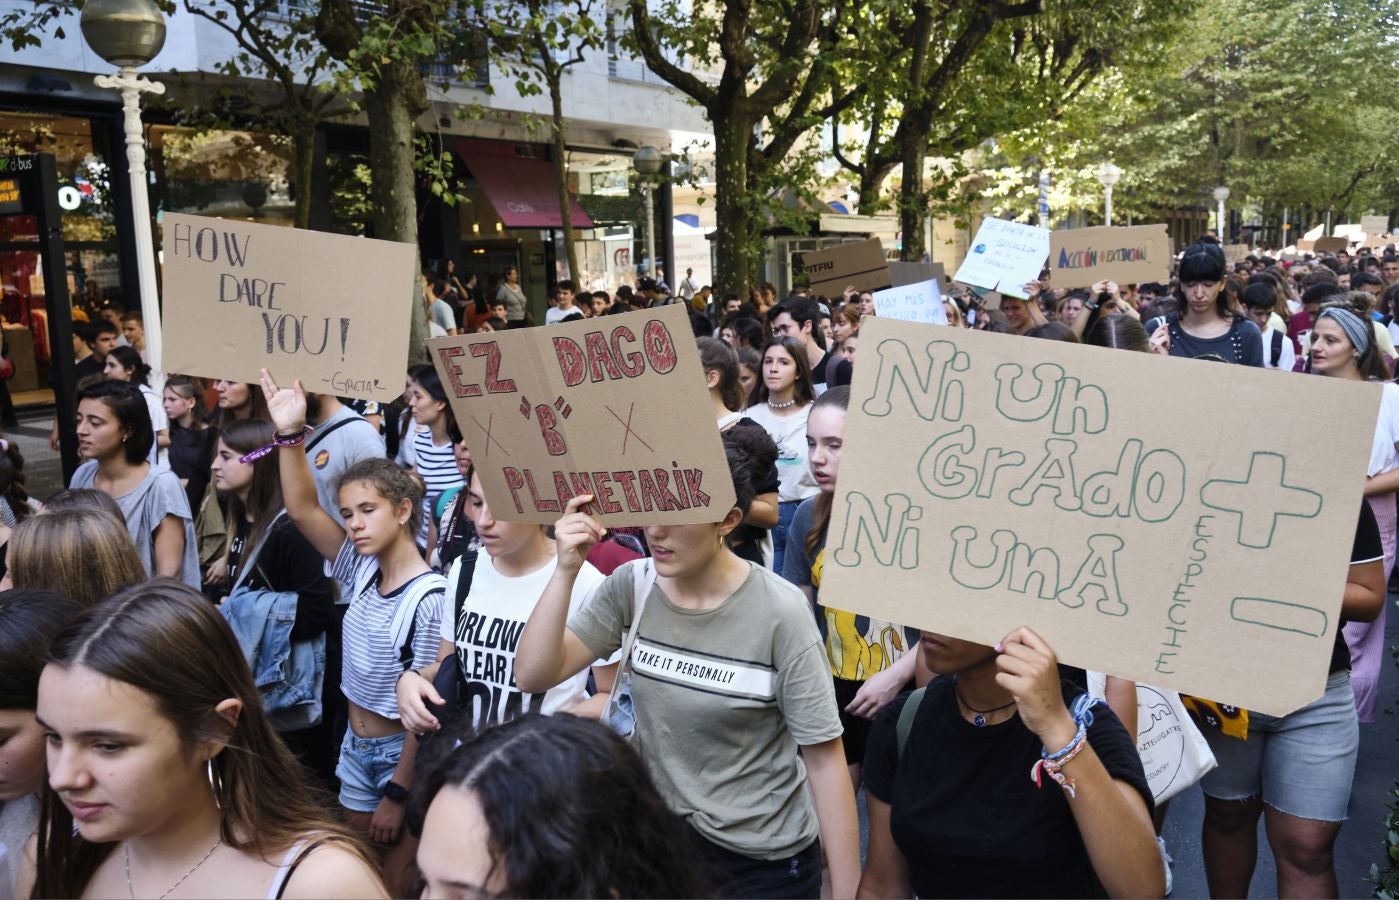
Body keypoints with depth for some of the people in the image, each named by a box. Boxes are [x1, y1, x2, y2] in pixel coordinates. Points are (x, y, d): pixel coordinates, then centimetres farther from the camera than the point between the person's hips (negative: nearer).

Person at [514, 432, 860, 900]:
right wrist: (566, 570, -23)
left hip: (765, 859, -4)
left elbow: (824, 757, -16)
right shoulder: (632, 586, -8)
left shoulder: (779, 613, -21)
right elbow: (532, 676, -12)